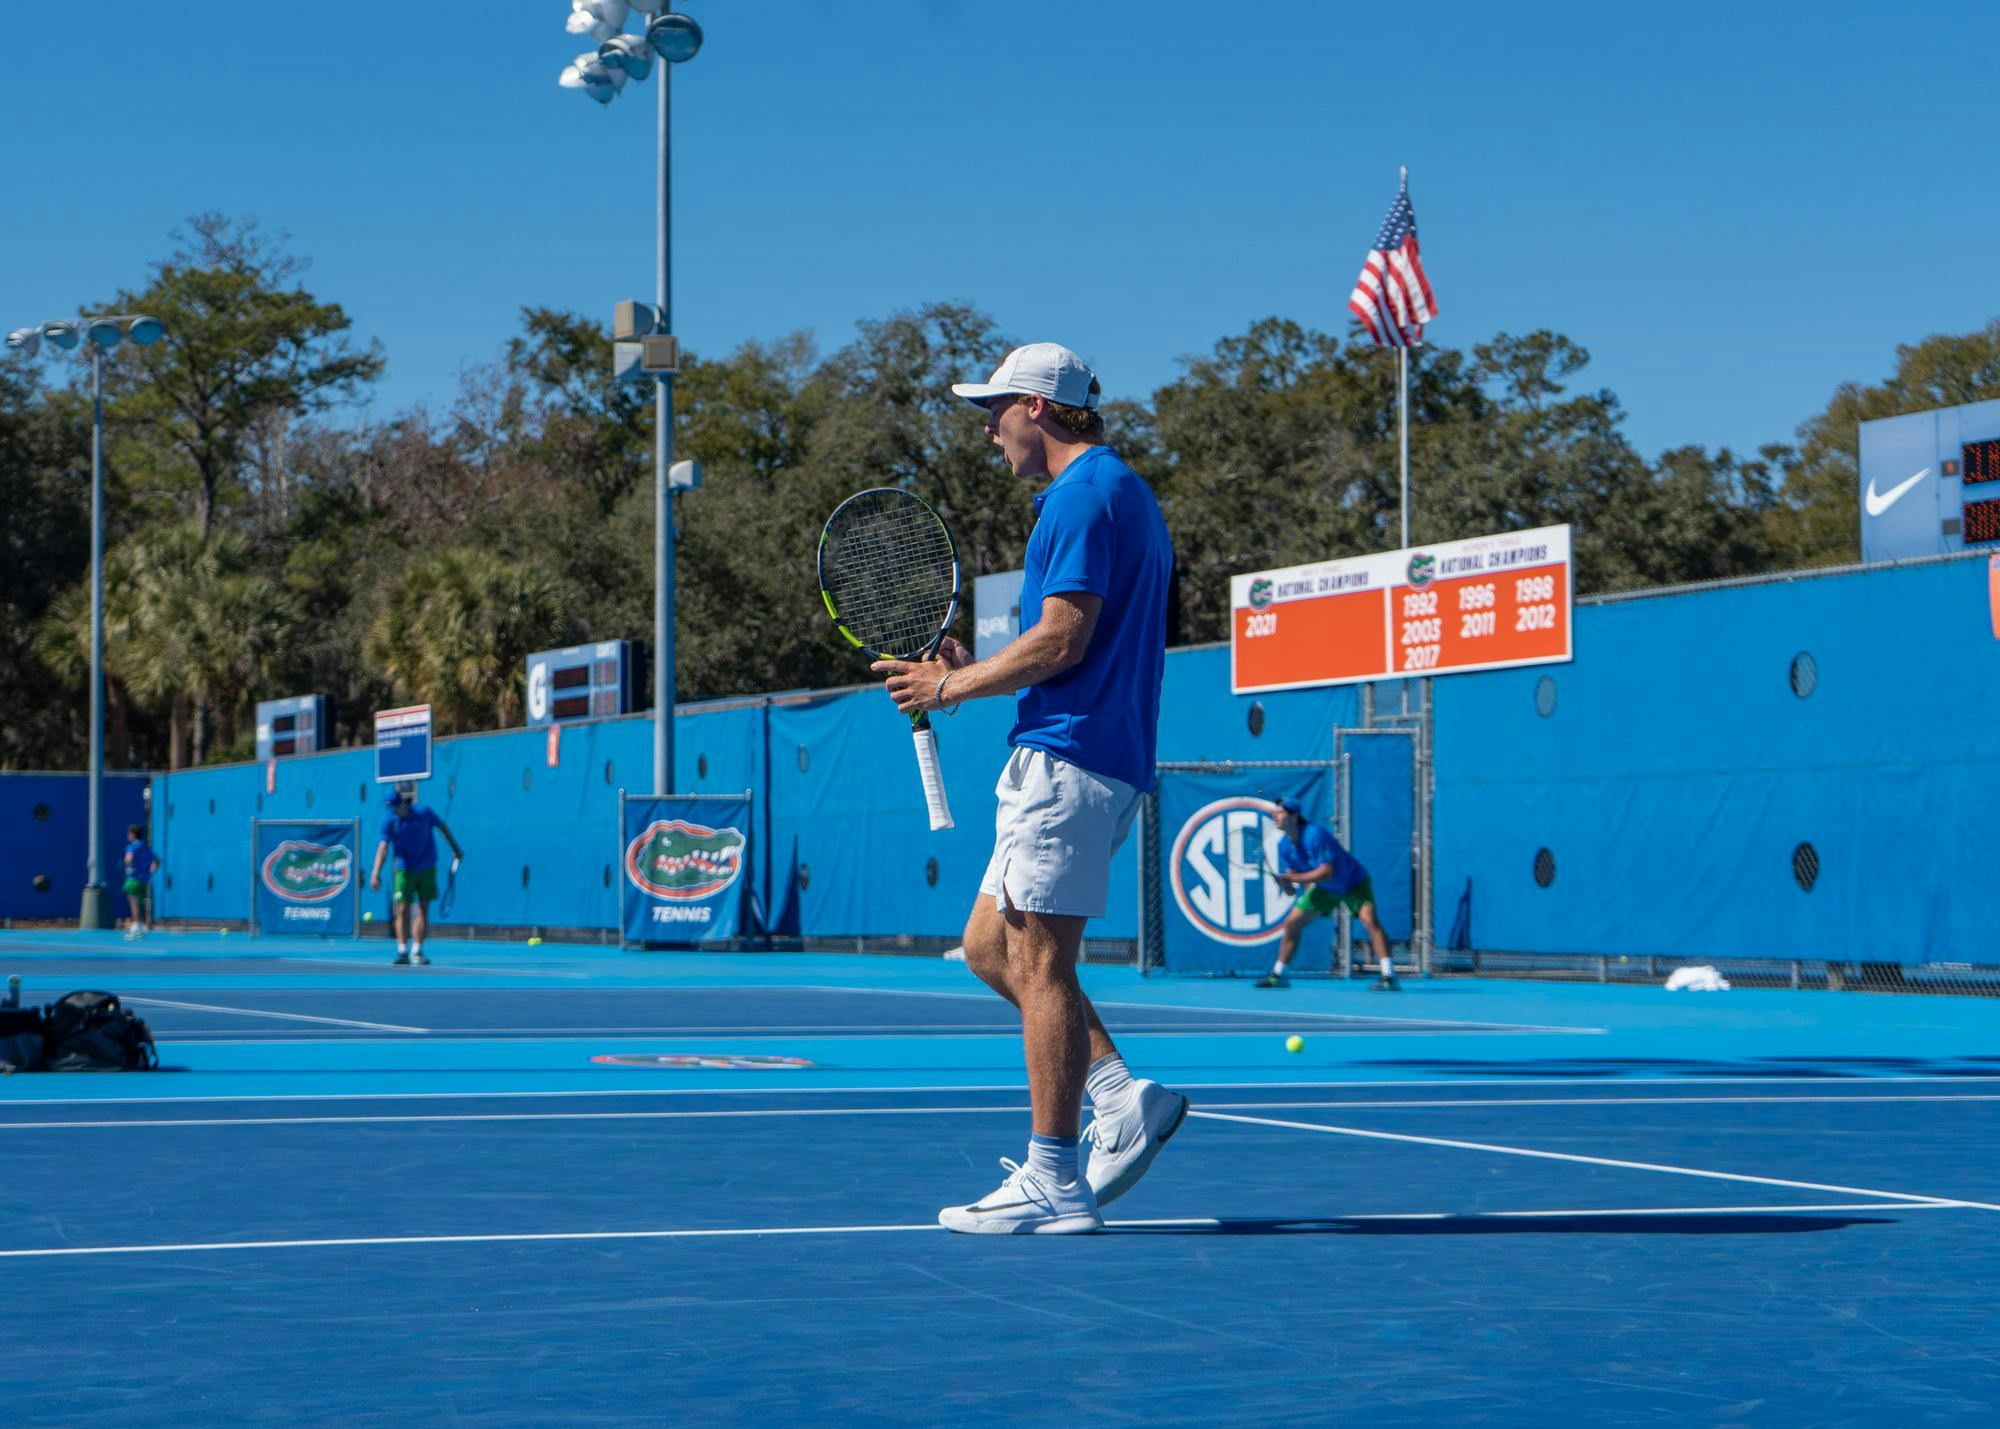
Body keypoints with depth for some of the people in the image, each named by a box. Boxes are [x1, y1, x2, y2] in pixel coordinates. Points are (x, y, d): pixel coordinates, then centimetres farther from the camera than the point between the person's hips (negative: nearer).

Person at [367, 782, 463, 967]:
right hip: (404, 871, -1)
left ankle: (416, 952, 5)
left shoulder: (423, 812, -12)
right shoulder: (390, 822, -14)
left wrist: (455, 848, 11)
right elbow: (383, 848, -22)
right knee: (403, 911, -8)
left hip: (427, 869, 1)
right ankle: (402, 951, -5)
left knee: (423, 910, 1)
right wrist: (376, 872, -34)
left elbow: (442, 827, 5)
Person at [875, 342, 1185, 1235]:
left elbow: (1062, 639, -18)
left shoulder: (1086, 493, -11)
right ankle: (1125, 1102, 8)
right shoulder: (1117, 493, 21)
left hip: (1068, 757, -11)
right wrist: (972, 675, 17)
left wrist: (952, 688, -6)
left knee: (1038, 963, -7)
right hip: (1075, 759, 11)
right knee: (990, 948, 13)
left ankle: (1053, 1184, -4)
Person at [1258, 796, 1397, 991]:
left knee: (1369, 920, -28)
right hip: (1324, 888, 7)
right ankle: (1278, 975, 16)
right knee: (1291, 923, 3)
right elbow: (1292, 878, 0)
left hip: (1353, 882, -7)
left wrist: (1292, 878, -34)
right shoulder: (1284, 845, -7)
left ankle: (1388, 977, -31)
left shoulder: (1316, 834, -29)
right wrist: (1285, 884, -25)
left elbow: (1327, 872, -34)